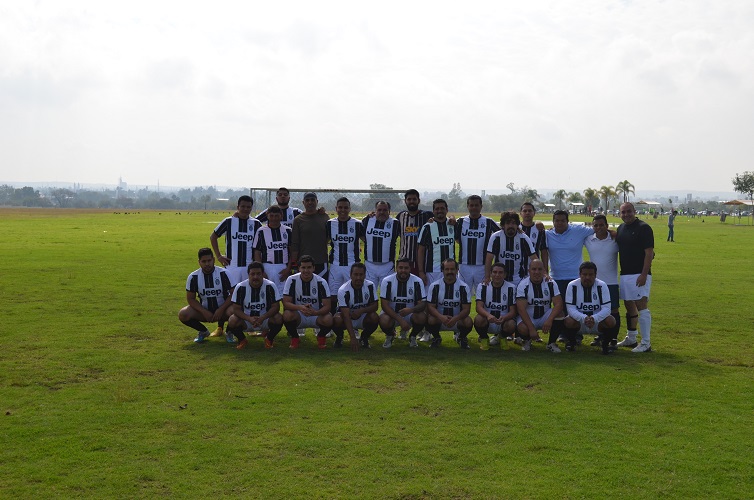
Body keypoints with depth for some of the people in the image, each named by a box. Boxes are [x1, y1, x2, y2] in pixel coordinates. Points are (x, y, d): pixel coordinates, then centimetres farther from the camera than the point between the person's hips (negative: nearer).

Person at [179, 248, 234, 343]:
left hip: (223, 310, -2)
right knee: (183, 315, -24)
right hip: (204, 310, 2)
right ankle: (203, 331, 7)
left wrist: (221, 310, -23)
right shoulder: (193, 277, -8)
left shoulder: (223, 274, -14)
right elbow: (190, 298, -3)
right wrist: (204, 312, -16)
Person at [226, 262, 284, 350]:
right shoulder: (241, 287, -12)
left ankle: (269, 339, 1)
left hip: (265, 318, 0)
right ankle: (242, 340, 4)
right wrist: (249, 319, -30)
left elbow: (276, 307, -14)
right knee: (232, 321, -29)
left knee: (279, 319, -30)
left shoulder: (270, 286, -13)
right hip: (246, 319, 0)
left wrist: (262, 318, -31)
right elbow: (236, 308, -11)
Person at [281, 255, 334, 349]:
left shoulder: (321, 282, -12)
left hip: (316, 315, 0)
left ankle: (321, 336, 4)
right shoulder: (292, 280, -12)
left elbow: (327, 306, -16)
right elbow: (286, 303, -16)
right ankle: (294, 338, -2)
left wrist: (316, 312, -38)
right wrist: (300, 307, -36)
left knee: (328, 319, -32)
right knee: (287, 315, -33)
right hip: (298, 315, 0)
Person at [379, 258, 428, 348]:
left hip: (410, 313, 1)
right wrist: (400, 320, -29)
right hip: (391, 313, -1)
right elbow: (384, 305, -17)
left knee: (422, 318, -31)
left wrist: (411, 310, -37)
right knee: (384, 321, -34)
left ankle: (412, 336, 4)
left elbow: (423, 304, -14)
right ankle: (390, 335, 5)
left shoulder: (417, 281, -12)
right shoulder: (387, 281, -14)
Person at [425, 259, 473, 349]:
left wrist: (455, 319, -30)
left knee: (468, 322, -30)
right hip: (439, 320, 0)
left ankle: (462, 337, 7)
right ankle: (436, 338, 3)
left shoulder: (463, 287, -5)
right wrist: (441, 317, -31)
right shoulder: (435, 286, -5)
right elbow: (430, 307, -10)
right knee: (430, 320, -32)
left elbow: (466, 309, -10)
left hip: (457, 320, 0)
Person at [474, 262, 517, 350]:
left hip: (504, 320, 1)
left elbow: (513, 311, -9)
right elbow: (479, 307, -17)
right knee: (478, 319, -34)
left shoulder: (511, 288, -4)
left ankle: (501, 337, 6)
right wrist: (488, 315, -40)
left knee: (511, 325, -33)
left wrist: (504, 318, -33)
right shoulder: (483, 286, -4)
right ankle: (484, 338, 1)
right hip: (487, 321, 0)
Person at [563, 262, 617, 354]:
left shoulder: (602, 286, -10)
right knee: (569, 321, -32)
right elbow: (570, 309, -17)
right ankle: (571, 342, 2)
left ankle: (605, 343, 2)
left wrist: (594, 318, -37)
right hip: (579, 322, 0)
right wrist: (584, 318, -37)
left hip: (597, 321, 0)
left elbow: (606, 309, -17)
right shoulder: (572, 286, -11)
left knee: (611, 321, -29)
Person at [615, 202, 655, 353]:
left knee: (641, 306, -11)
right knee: (629, 306, 15)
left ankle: (646, 343, -8)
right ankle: (631, 339, 27)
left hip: (640, 274, -8)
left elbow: (649, 252, -14)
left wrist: (644, 274, -20)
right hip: (625, 273, 8)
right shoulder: (621, 228, 14)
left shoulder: (643, 228, -9)